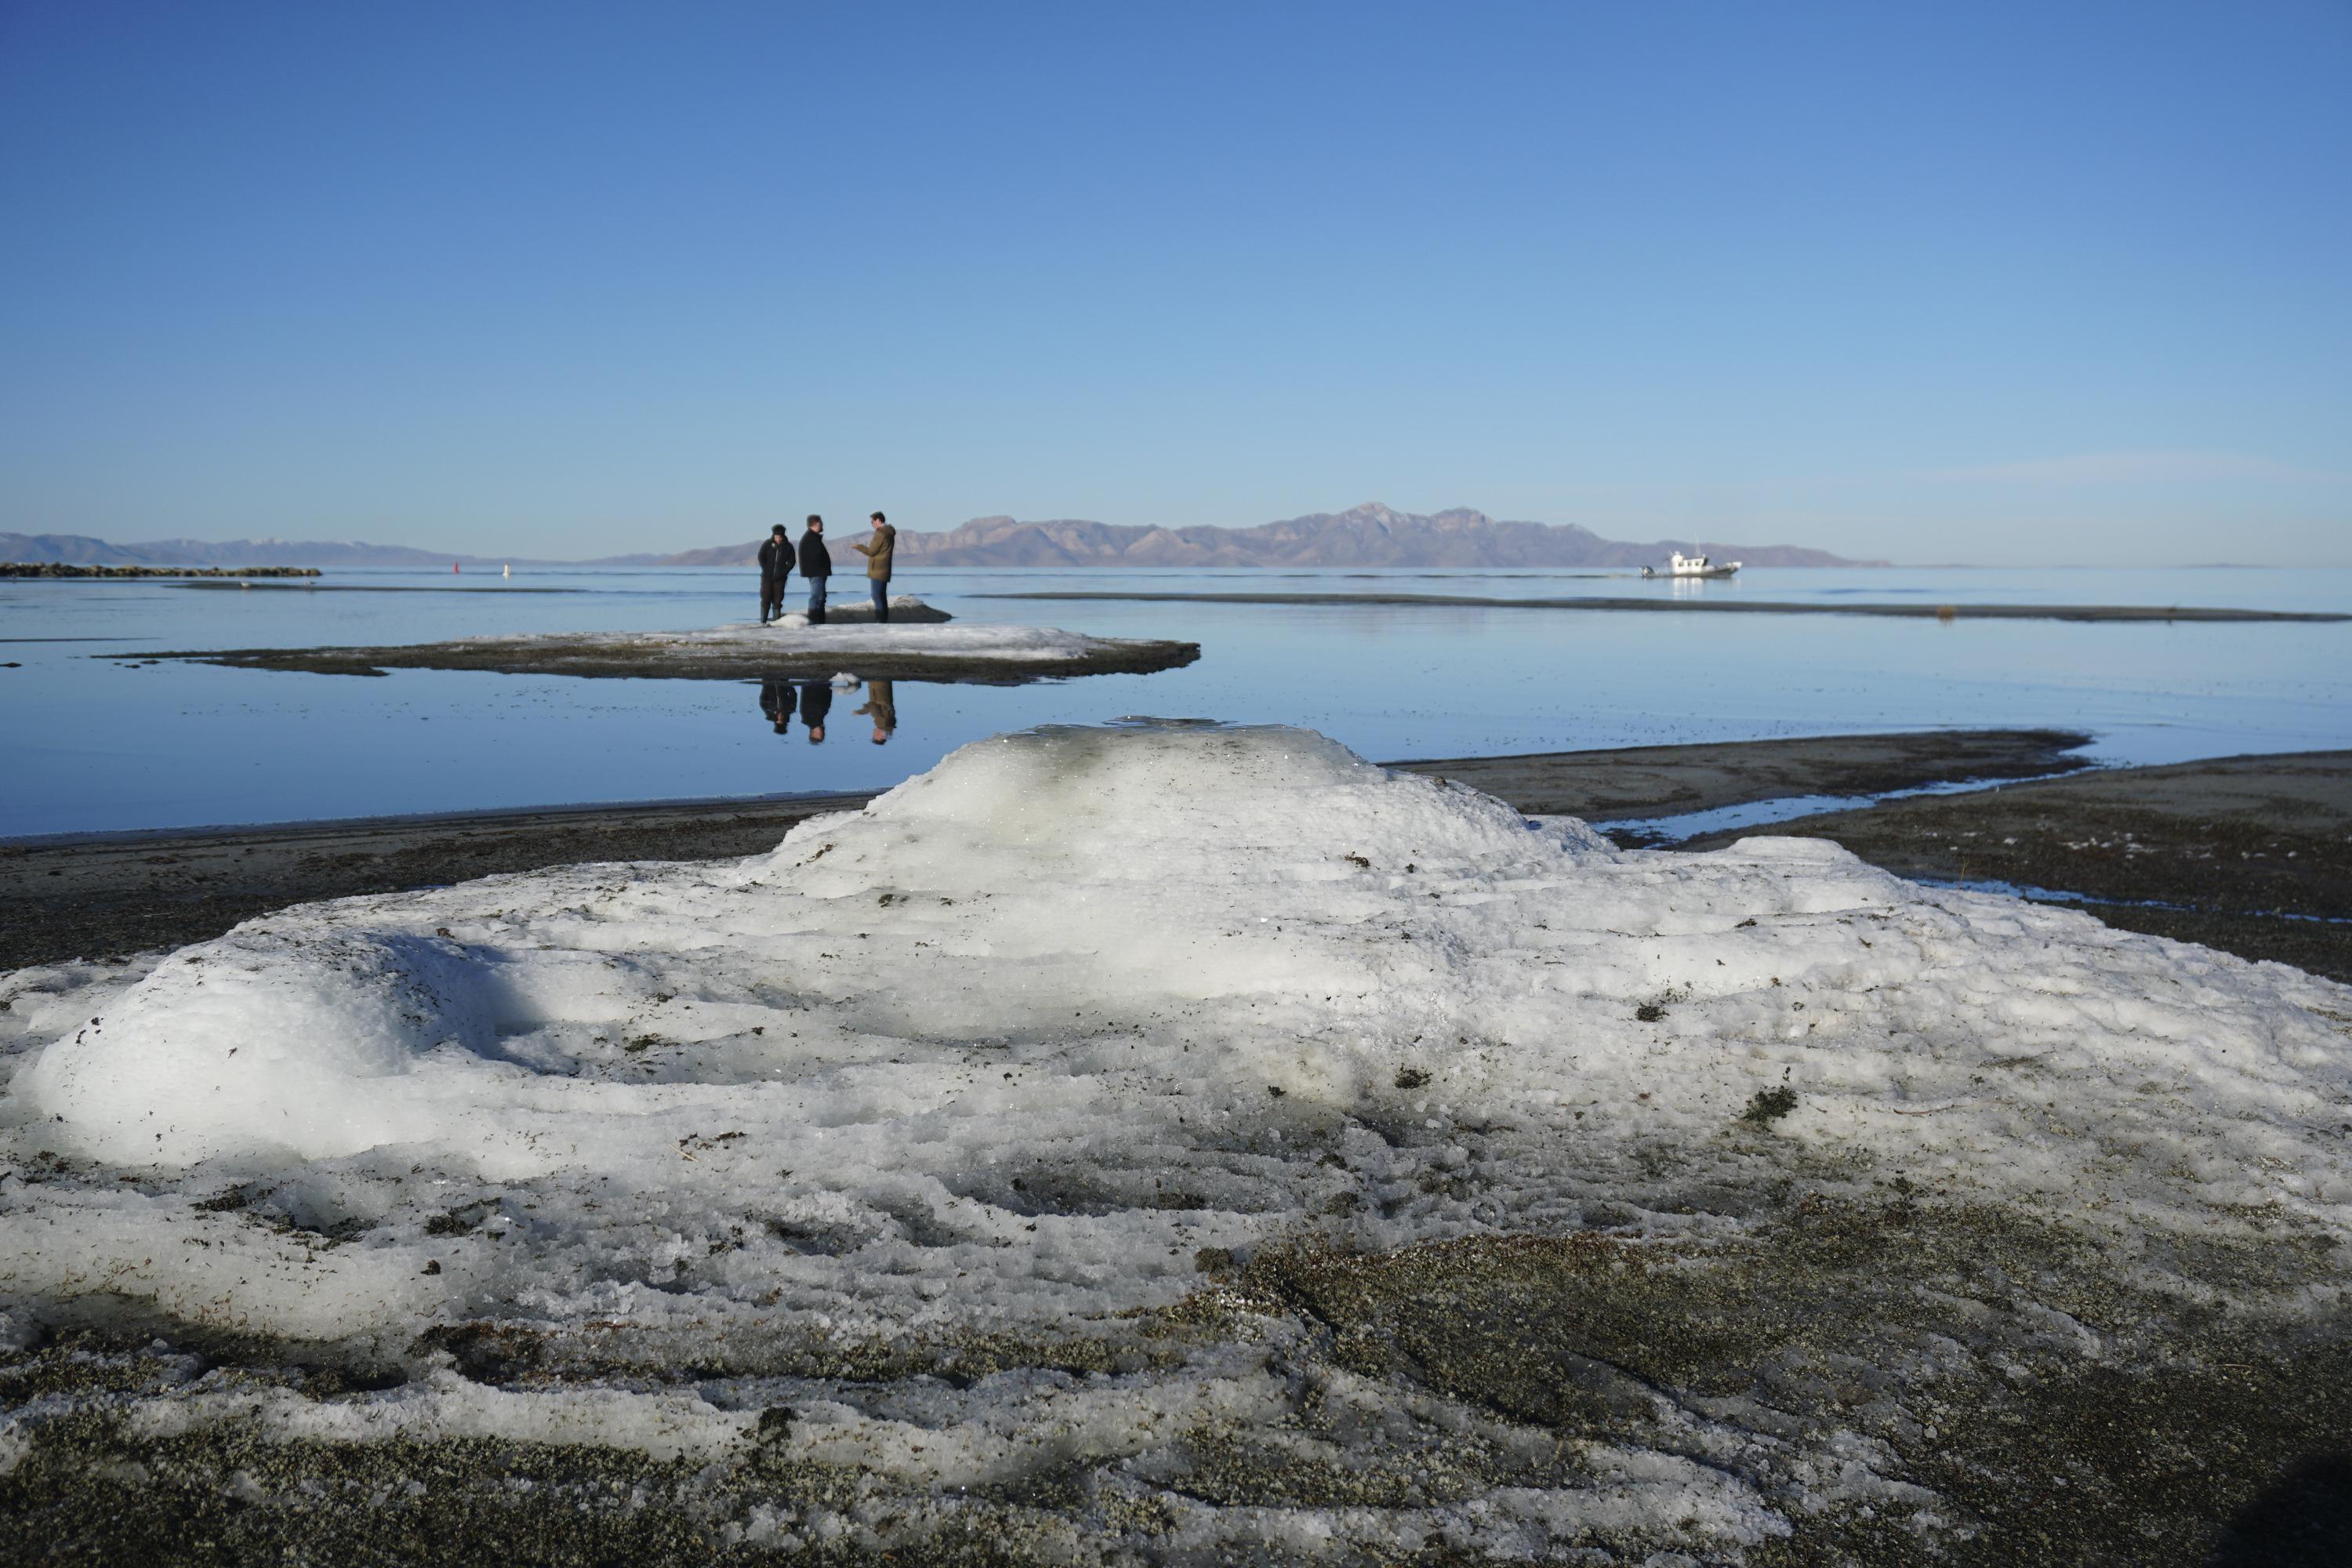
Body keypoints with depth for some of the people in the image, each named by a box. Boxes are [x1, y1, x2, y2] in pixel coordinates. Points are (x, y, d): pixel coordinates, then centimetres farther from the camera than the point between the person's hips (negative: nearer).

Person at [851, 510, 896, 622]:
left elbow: (871, 551, -13)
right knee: (882, 597, 12)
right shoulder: (889, 533, 15)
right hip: (884, 571, 10)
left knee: (877, 597, -11)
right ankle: (884, 622, 14)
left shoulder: (880, 533, -14)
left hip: (877, 571, -10)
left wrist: (858, 547, -2)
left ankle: (880, 622, -15)